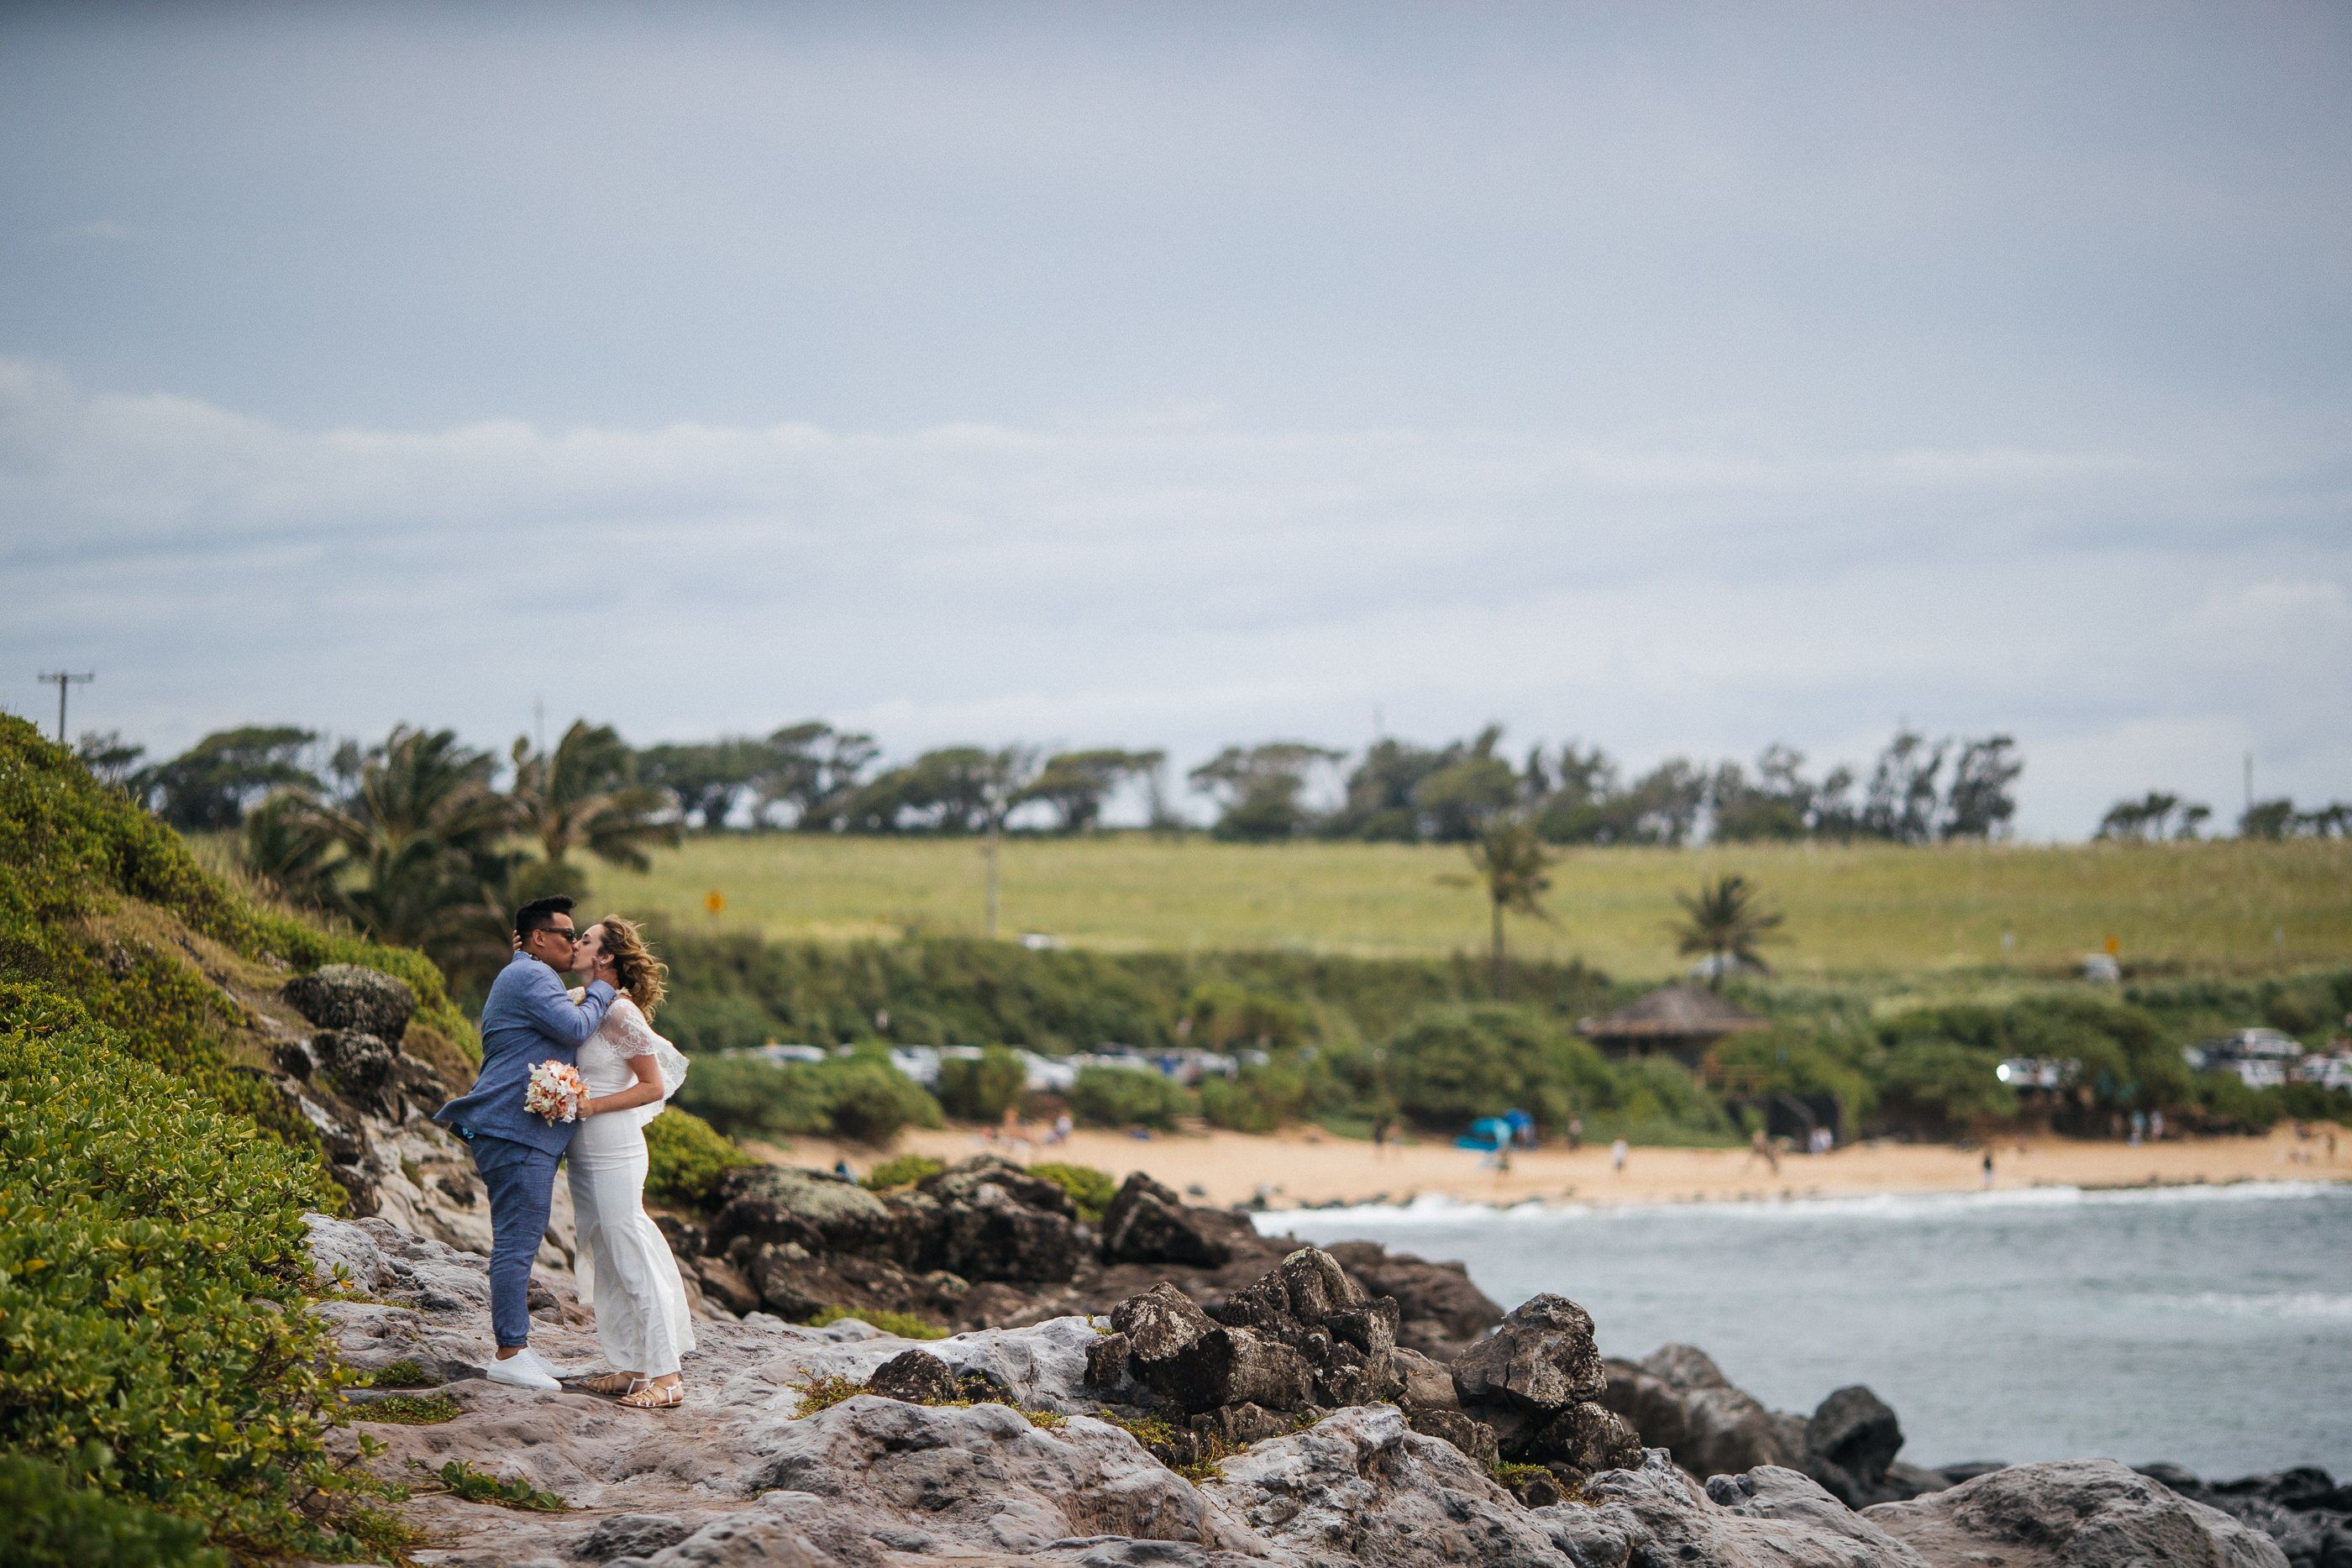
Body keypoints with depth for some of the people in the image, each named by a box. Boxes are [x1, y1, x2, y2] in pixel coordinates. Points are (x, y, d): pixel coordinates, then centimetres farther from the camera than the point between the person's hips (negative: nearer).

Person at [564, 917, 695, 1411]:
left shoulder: (621, 1013, -14)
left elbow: (653, 1086, -13)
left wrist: (592, 1105, -19)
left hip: (614, 1152, -9)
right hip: (584, 1154, 9)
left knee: (632, 1258, -7)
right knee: (606, 1260, 11)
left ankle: (667, 1376, -4)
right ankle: (633, 1367, 17)